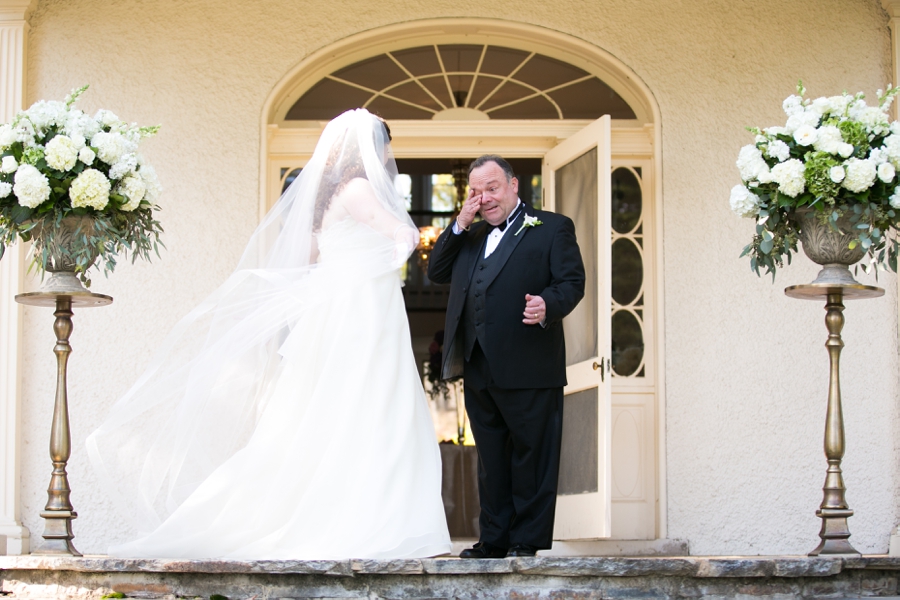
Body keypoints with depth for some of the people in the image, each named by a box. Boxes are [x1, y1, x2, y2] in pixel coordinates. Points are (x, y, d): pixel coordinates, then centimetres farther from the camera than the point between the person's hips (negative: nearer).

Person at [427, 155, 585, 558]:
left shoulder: (552, 228, 3)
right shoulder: (470, 238, 22)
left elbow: (572, 281, -6)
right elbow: (435, 273, 15)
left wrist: (548, 306, -27)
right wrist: (461, 225, 6)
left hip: (528, 369, -6)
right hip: (478, 370, 6)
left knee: (531, 457, -1)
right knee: (491, 459, 12)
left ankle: (527, 540, 5)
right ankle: (494, 539, 18)